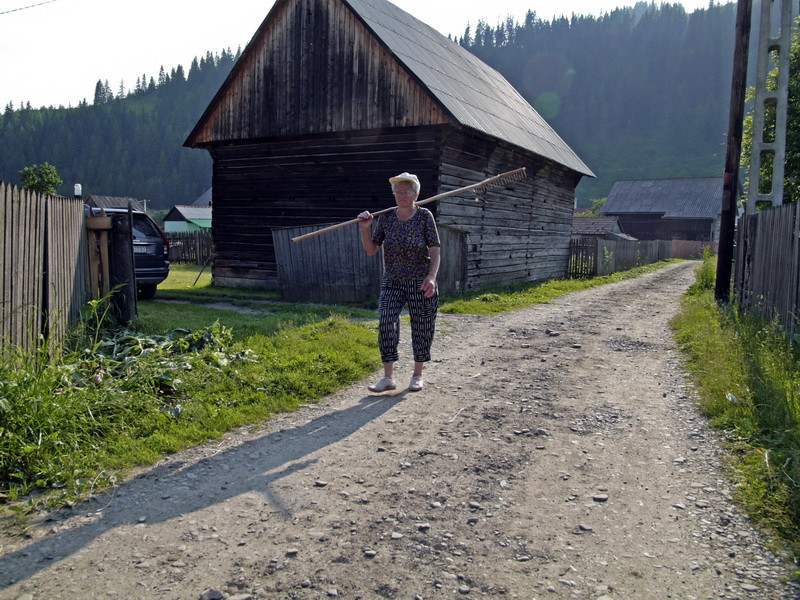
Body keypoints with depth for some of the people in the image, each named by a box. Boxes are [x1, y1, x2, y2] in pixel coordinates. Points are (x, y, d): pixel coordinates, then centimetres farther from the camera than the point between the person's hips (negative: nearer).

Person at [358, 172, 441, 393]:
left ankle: (417, 375, 20)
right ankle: (388, 377, -8)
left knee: (421, 327, 4)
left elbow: (435, 250, -9)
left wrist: (431, 277, -23)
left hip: (420, 282, -2)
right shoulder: (385, 218, 3)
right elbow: (371, 250, 4)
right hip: (392, 282, 2)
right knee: (386, 321, -13)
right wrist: (365, 229, -13)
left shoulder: (424, 216, -5)